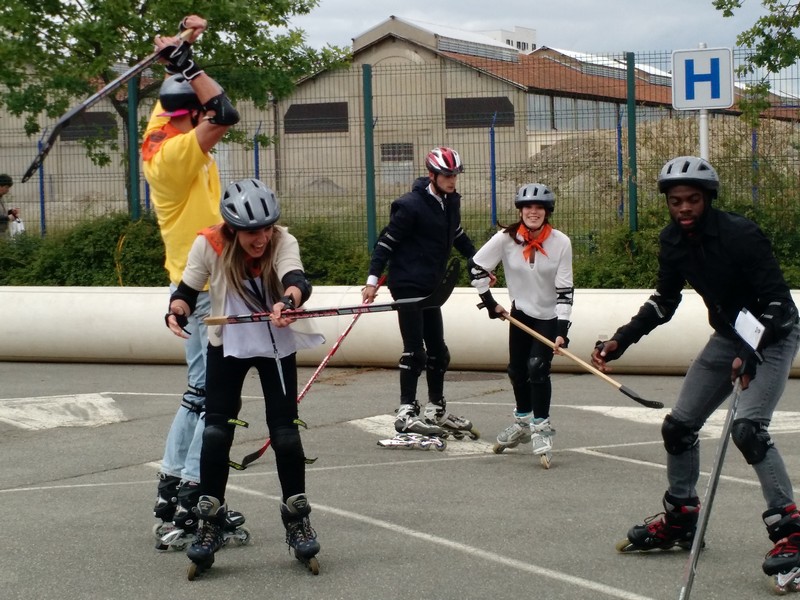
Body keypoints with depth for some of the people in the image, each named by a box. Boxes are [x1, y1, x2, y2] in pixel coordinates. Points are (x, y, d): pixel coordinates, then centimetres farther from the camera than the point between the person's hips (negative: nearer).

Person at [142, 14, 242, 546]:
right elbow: (226, 113, -31)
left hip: (194, 285, 10)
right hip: (204, 288, -10)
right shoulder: (176, 151, -19)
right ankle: (189, 508, -7)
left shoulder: (160, 139, 6)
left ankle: (170, 497, 21)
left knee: (200, 393, 17)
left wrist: (184, 50, 7)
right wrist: (187, 63, -21)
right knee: (213, 396, -7)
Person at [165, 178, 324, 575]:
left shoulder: (283, 242, -20)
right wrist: (177, 311, -31)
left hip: (277, 345, 0)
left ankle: (297, 521, 14)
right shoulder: (209, 245, -18)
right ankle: (210, 524, 5)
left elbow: (295, 281, -38)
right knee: (216, 430, -7)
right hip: (227, 344, 0)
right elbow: (187, 290, -8)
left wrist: (287, 301, -60)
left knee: (284, 431, -4)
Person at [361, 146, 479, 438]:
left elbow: (457, 236, 25)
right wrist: (372, 279, -17)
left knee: (438, 351, 12)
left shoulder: (450, 202, 8)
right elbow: (387, 242, -14)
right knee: (415, 351, -10)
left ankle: (437, 410, 22)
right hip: (407, 284, -8)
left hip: (431, 287, 8)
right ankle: (406, 413, -5)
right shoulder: (411, 205, -16)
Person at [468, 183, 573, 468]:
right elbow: (476, 267, -4)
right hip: (521, 313, 3)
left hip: (550, 316, -3)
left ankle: (541, 428, -7)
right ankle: (522, 422, 33)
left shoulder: (561, 243, -18)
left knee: (537, 367, -18)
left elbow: (565, 290, -17)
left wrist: (562, 330, -24)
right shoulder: (506, 239, -15)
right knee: (517, 370, 11)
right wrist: (490, 302, -3)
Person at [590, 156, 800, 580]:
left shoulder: (740, 234, -25)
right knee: (679, 425, 6)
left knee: (747, 428, -25)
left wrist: (752, 354, -35)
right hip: (728, 335, 8)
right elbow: (664, 301, 7)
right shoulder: (673, 241, -4)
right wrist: (621, 340, -4)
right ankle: (680, 520, 24)